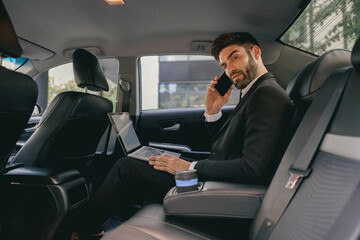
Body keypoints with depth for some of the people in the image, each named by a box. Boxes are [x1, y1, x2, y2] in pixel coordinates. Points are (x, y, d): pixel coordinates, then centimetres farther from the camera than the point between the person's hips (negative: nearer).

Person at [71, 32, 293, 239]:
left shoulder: (268, 95, -18)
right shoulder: (256, 93, 14)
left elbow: (252, 168, -27)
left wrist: (190, 167, -19)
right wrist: (213, 111, 2)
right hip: (214, 179, 10)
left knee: (126, 167, -6)